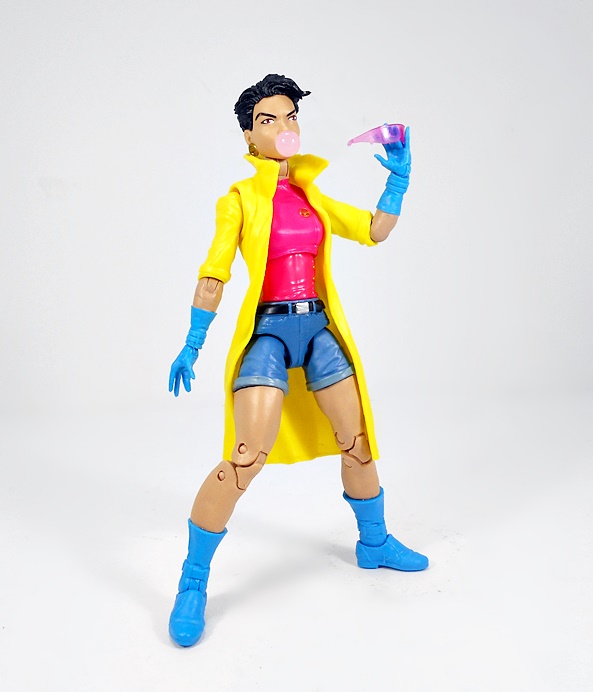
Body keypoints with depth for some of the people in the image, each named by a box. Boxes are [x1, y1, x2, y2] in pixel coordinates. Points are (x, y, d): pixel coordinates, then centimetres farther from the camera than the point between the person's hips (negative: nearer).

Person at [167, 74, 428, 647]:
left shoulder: (311, 196, 13)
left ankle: (374, 543, 35)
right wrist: (192, 346, -4)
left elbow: (375, 231, 14)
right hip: (267, 330, -5)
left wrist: (398, 176, 2)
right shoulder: (239, 199, 0)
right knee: (247, 457, -17)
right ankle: (192, 584, 0)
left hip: (318, 327, 6)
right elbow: (213, 274, -1)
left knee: (357, 440, 11)